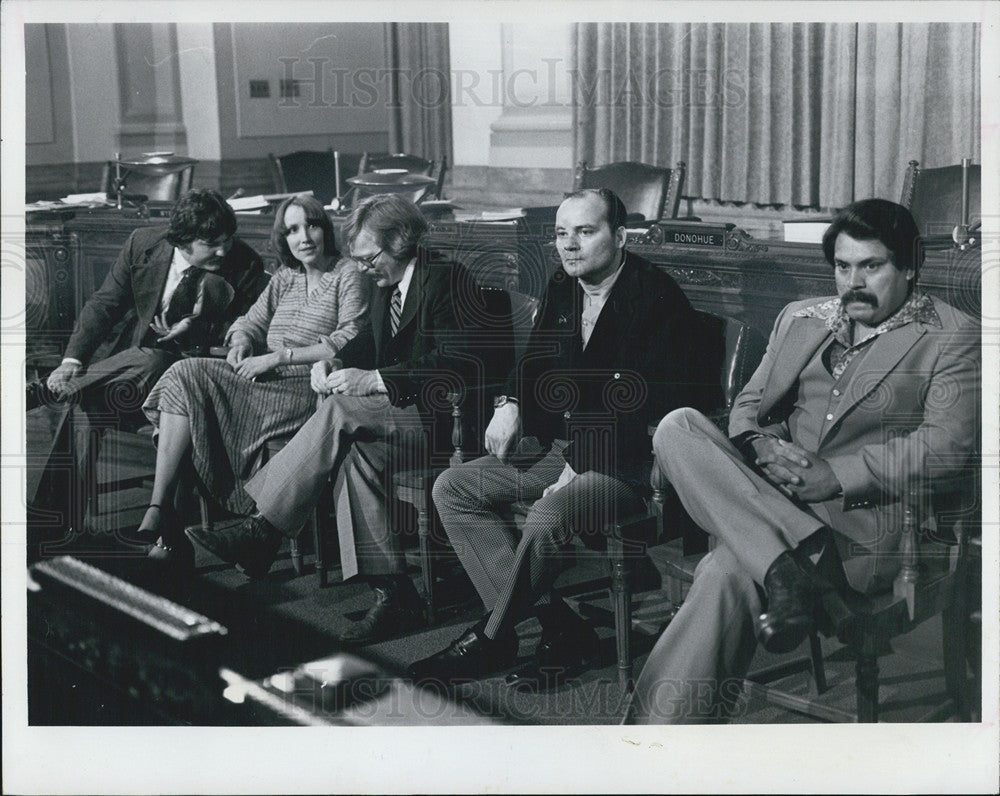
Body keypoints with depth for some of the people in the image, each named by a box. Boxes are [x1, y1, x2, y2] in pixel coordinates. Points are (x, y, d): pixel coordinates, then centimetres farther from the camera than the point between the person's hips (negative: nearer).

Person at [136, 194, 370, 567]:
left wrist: (279, 357, -15)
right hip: (266, 380, 7)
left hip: (309, 387, -7)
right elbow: (250, 322, 21)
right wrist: (241, 343, -4)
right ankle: (158, 514, -26)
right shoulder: (284, 278, 23)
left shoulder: (349, 276, 2)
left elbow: (349, 344, -10)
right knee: (185, 375, -19)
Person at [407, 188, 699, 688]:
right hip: (558, 451, 9)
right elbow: (536, 362, 24)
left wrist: (584, 465, -22)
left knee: (549, 516, -34)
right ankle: (556, 625, -11)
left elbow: (659, 403, -18)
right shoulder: (560, 290, 10)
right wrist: (511, 403, 1)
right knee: (452, 488, -3)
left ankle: (491, 638, -8)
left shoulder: (657, 297, -13)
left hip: (625, 463, -8)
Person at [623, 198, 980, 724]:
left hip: (865, 518, -6)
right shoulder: (799, 318, 21)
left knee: (725, 573, -32)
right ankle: (804, 564, -33)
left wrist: (837, 476, -15)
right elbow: (747, 407, 19)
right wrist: (764, 446, -6)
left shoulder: (953, 338, 5)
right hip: (770, 497, 6)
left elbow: (946, 448, -7)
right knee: (677, 427, -21)